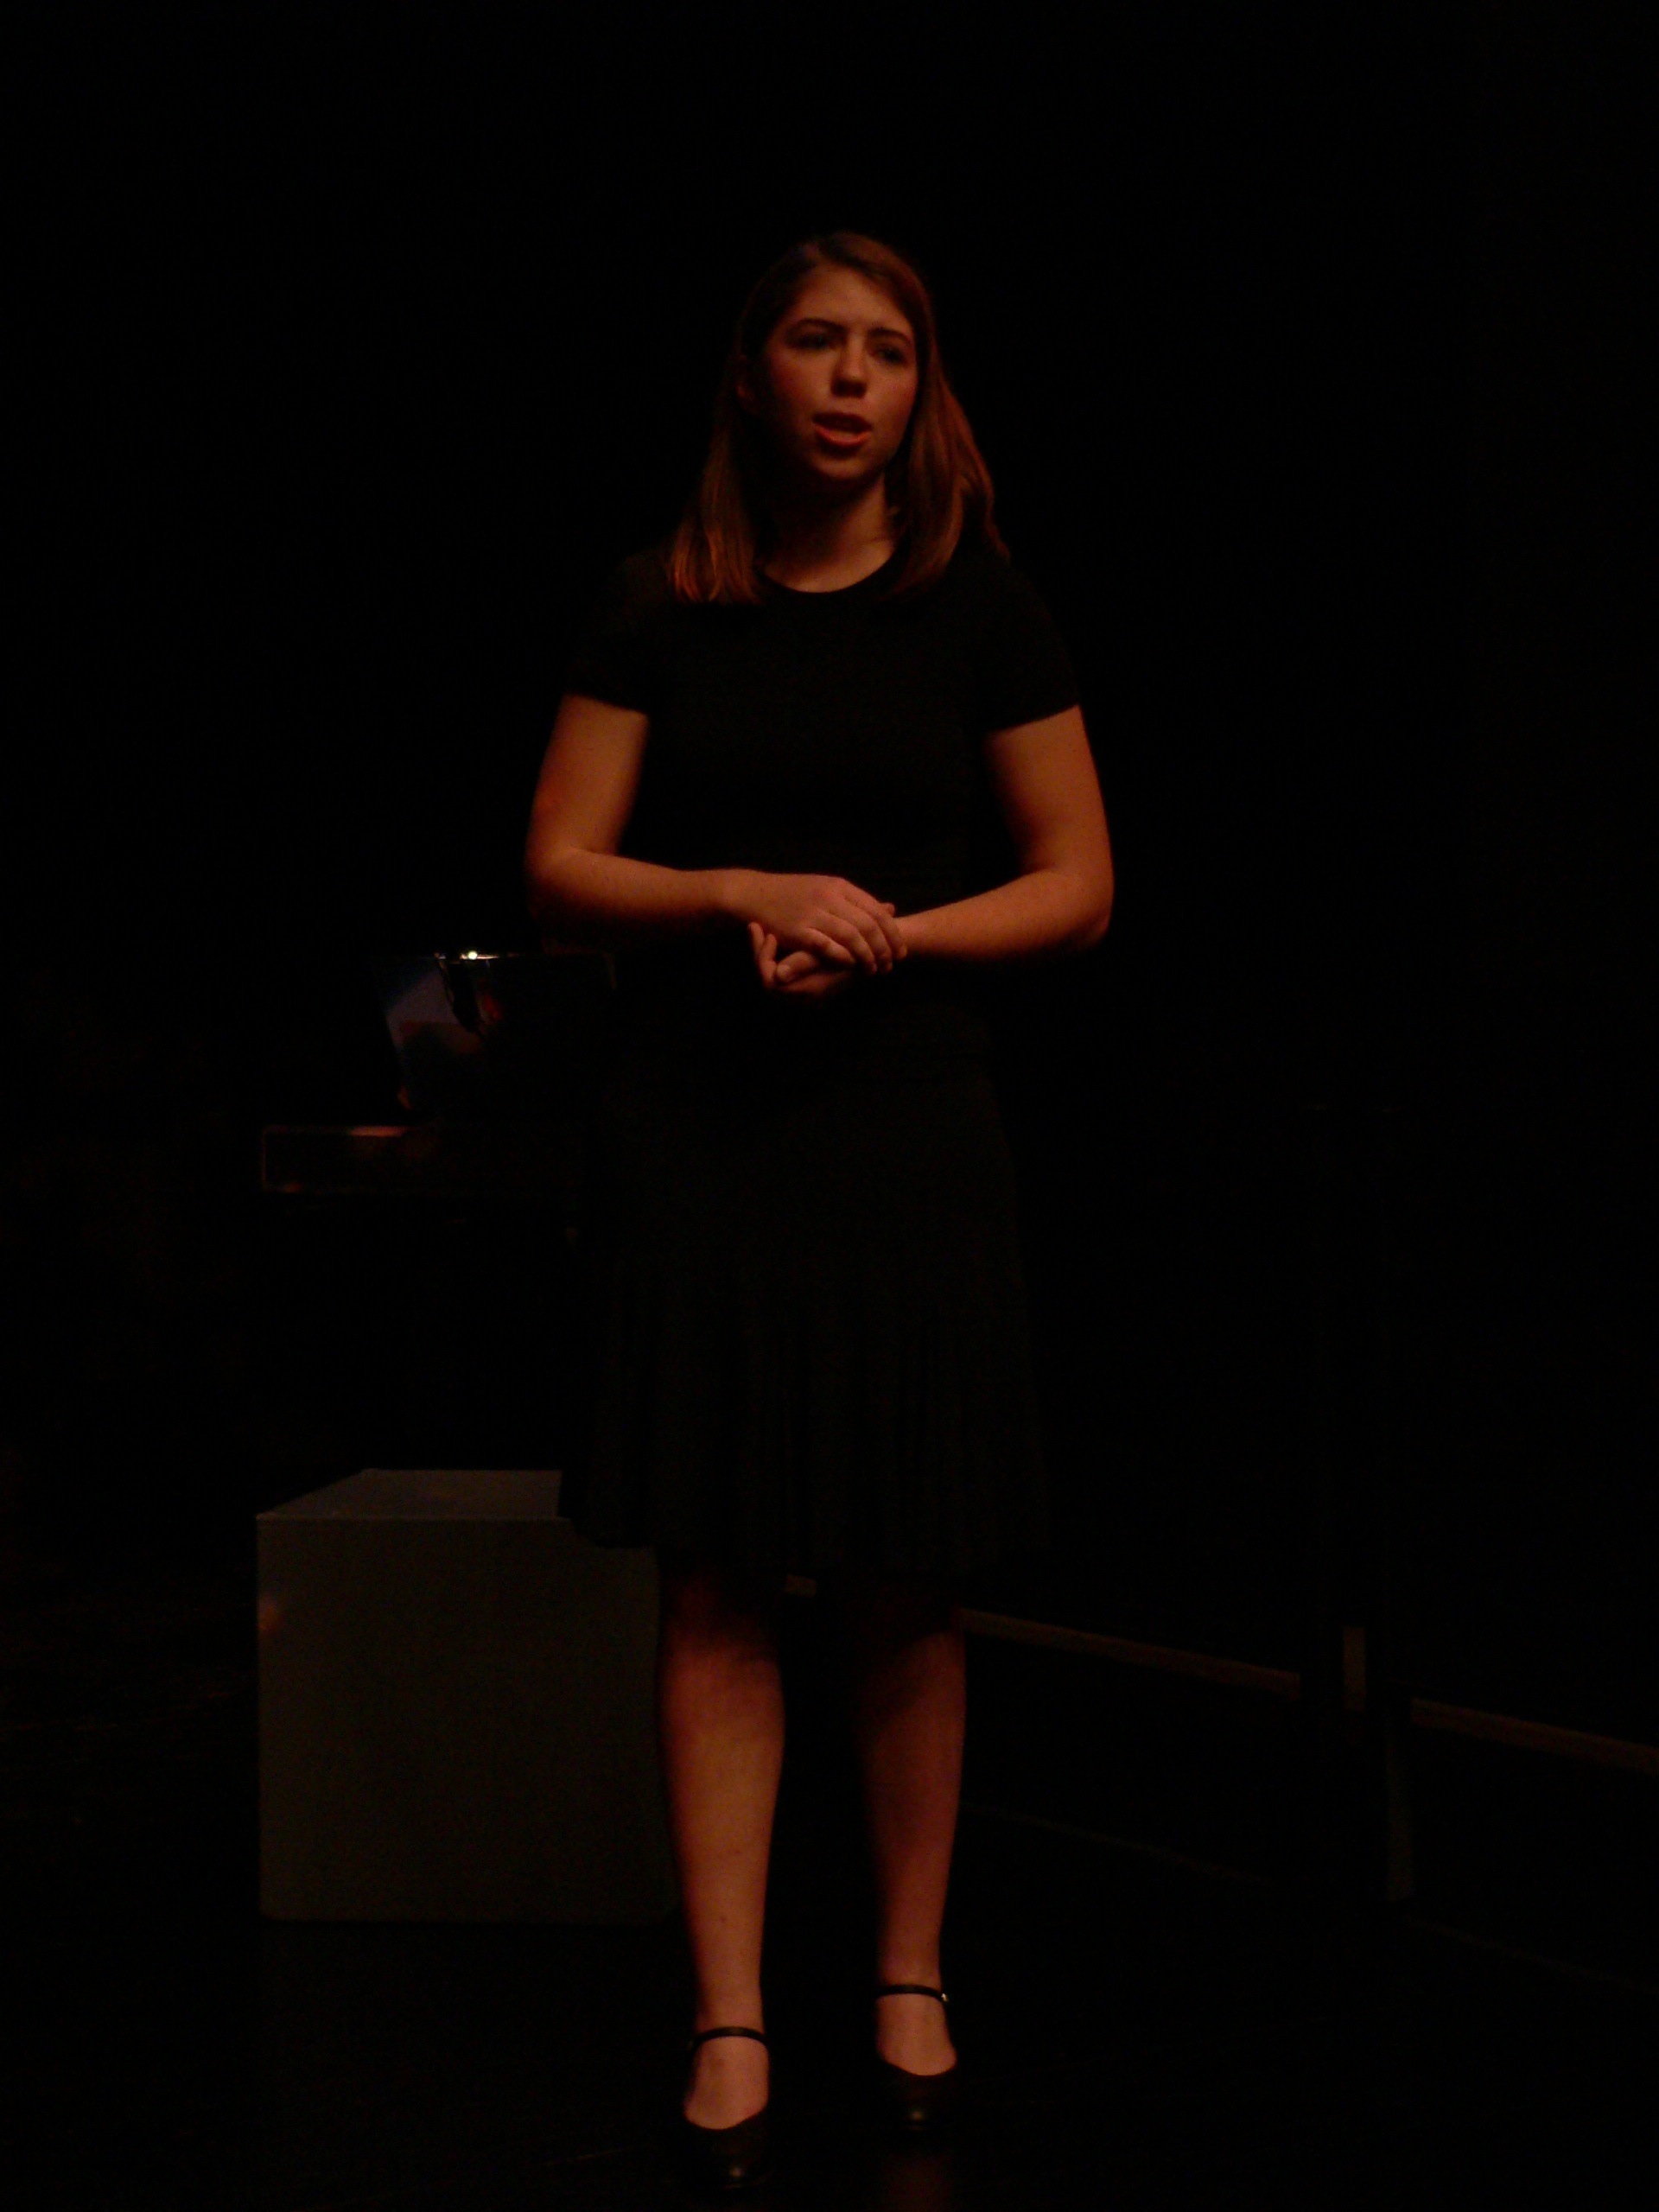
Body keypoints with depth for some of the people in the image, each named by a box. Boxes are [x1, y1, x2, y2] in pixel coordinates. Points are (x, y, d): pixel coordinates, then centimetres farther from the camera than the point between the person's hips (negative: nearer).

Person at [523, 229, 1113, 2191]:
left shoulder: (981, 613, 4)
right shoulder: (659, 615, 5)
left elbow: (1078, 887, 5)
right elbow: (560, 873, 3)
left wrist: (890, 934, -12)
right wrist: (748, 892, -14)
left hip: (905, 1129, 0)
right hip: (692, 1130, 1)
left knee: (904, 1592, 6)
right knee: (717, 1586, 1)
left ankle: (910, 1976, 23)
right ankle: (730, 2027, 7)